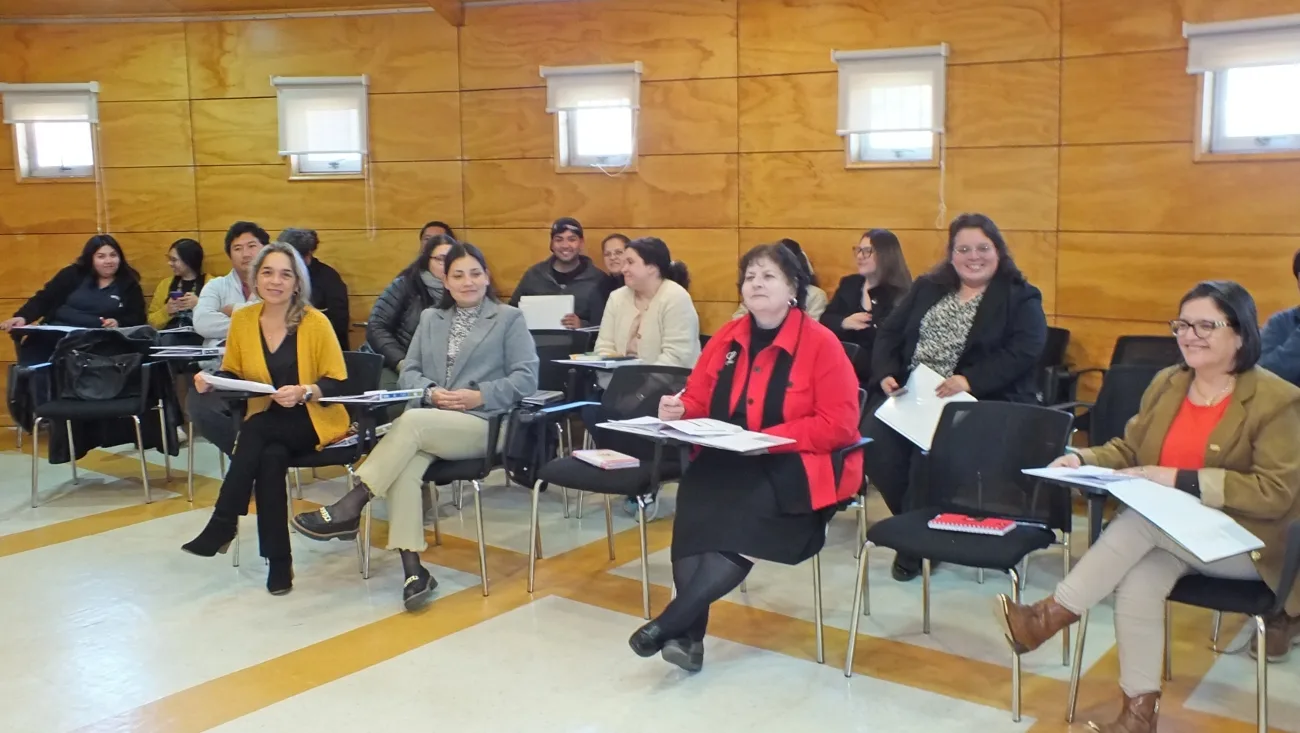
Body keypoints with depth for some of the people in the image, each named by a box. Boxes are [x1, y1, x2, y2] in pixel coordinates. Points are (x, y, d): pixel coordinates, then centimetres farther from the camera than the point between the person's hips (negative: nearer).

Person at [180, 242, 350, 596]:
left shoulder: (315, 322, -12)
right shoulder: (243, 319, 1)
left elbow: (338, 384, -10)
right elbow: (233, 375, 10)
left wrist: (303, 392, -28)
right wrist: (212, 381, -13)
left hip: (314, 421, -3)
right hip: (267, 424, 4)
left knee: (256, 430, -32)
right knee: (271, 457, -30)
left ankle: (223, 523, -22)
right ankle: (278, 562, -21)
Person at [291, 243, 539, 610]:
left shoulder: (510, 319, 8)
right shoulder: (430, 319, 22)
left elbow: (527, 377, -1)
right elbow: (409, 372, 16)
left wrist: (480, 395, -13)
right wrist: (431, 391, -6)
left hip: (482, 425, -4)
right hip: (430, 422, 4)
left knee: (412, 420, -34)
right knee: (404, 467, -31)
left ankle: (348, 509, -30)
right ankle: (413, 571, -32)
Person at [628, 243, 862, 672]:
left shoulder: (821, 344, -7)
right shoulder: (727, 338, 9)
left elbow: (839, 424, -13)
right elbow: (699, 400, 15)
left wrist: (767, 438, -20)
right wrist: (680, 410, -10)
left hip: (799, 468, -4)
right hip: (728, 460, 4)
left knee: (741, 515, -31)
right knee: (695, 500, -28)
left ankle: (669, 624, -22)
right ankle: (689, 633, -26)